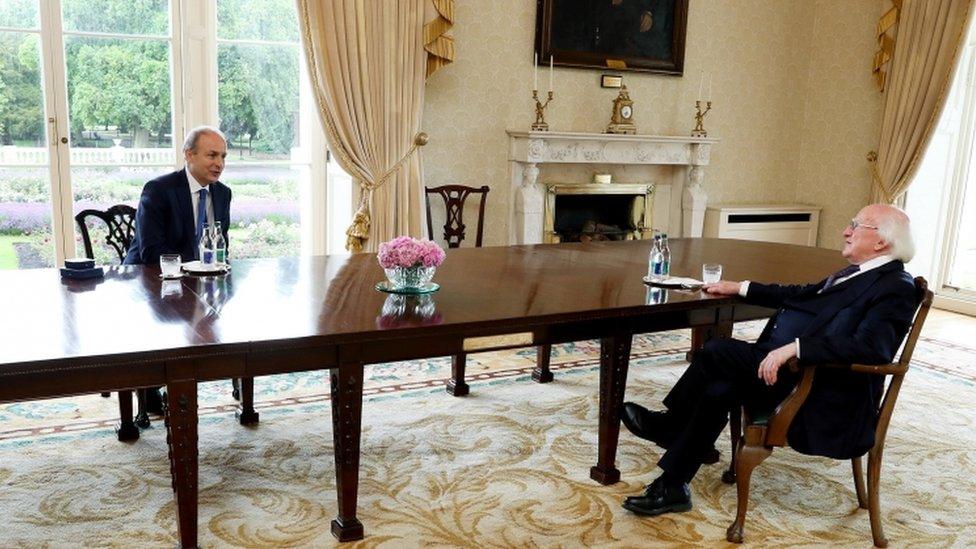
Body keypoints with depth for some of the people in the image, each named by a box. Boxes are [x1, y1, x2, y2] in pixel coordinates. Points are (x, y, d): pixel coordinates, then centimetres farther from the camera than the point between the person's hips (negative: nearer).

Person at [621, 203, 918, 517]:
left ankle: (668, 424, 2)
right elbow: (801, 295, 27)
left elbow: (870, 347, -28)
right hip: (789, 366, 9)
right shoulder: (858, 273, 17)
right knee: (719, 390, -5)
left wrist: (793, 348, -34)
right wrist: (740, 288, 24)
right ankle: (672, 487, 6)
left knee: (716, 353, -18)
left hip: (822, 392, -9)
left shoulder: (896, 288, -13)